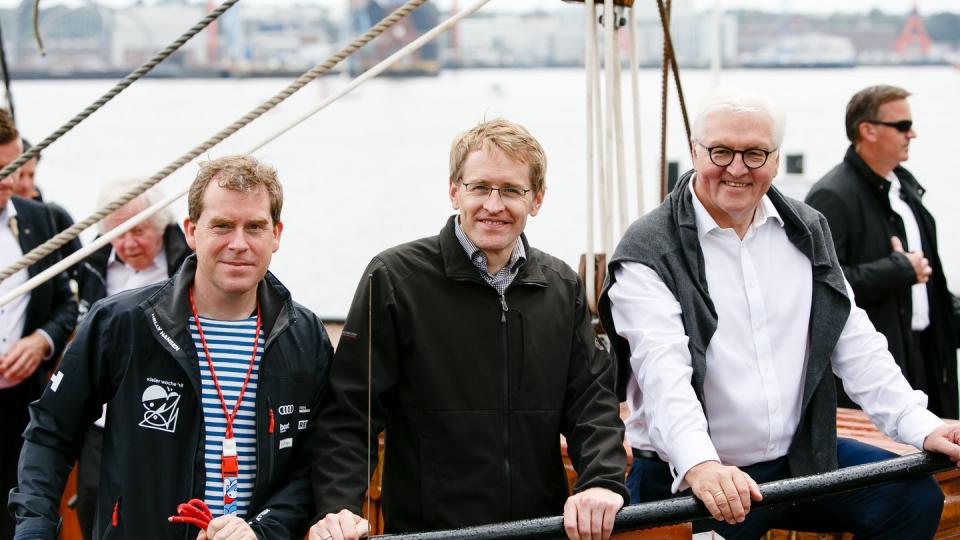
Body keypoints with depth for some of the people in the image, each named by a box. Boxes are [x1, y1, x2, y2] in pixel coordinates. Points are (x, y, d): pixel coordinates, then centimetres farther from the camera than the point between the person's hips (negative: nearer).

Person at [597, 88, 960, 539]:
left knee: (916, 497, -10)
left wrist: (921, 427, -4)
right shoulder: (648, 252, -8)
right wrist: (698, 465, -40)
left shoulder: (806, 232, 11)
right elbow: (663, 372, -23)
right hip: (687, 477, -5)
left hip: (801, 458, 5)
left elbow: (855, 345, 10)